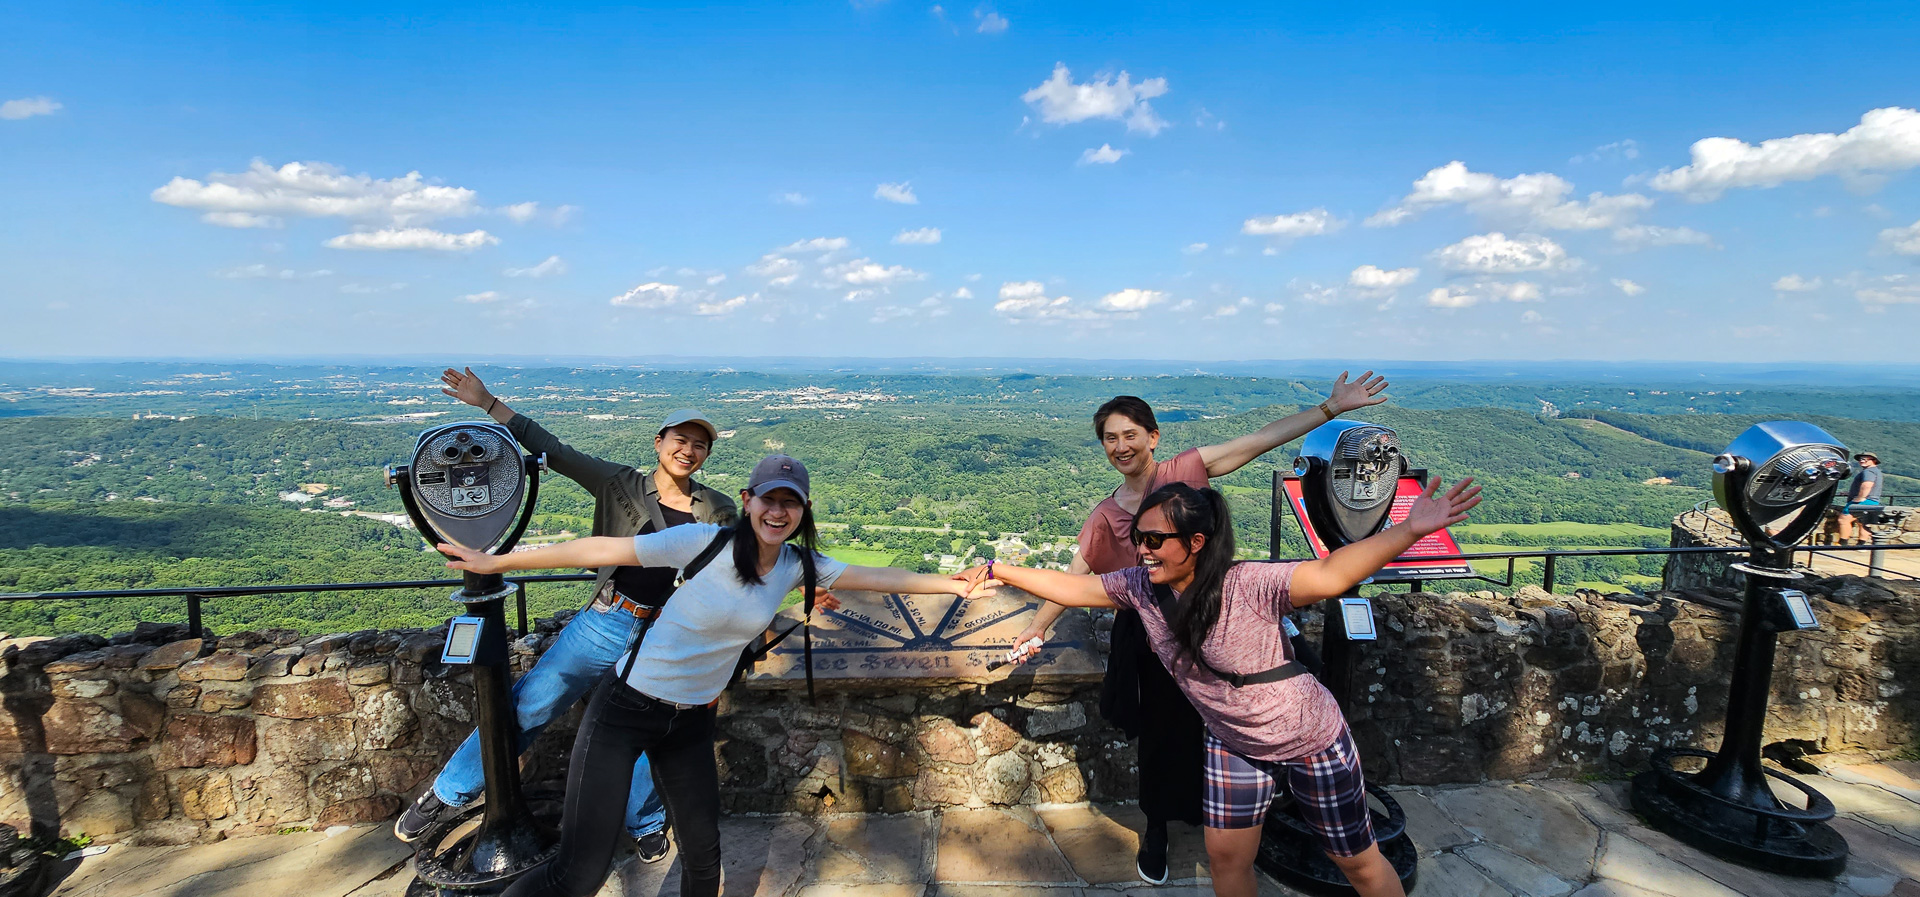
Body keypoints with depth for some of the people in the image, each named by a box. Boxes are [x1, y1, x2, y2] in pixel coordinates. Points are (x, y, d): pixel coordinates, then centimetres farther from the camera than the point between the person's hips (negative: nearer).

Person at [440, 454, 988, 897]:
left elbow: (876, 578, 2)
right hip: (625, 709, -5)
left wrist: (955, 584, 2)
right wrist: (495, 563, -12)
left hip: (691, 723, 5)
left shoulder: (798, 567, -3)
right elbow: (602, 549, -16)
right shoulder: (705, 543, -18)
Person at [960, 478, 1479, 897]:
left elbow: (1330, 576, -43)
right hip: (1233, 745, 5)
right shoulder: (1140, 588, -15)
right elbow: (1070, 588, -6)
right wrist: (1000, 571, -7)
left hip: (1312, 742, -5)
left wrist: (1409, 530, -56)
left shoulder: (1247, 586, -33)